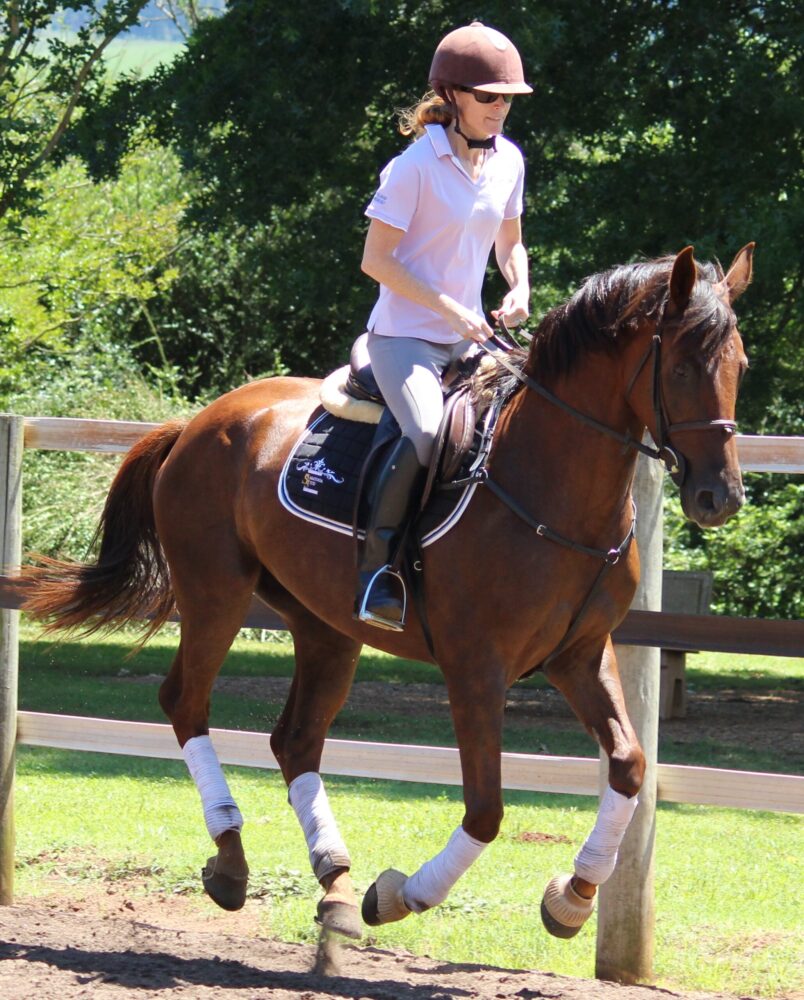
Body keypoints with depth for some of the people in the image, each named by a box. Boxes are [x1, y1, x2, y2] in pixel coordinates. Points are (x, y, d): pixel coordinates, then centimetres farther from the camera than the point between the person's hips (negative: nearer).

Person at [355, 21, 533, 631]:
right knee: (426, 433, -31)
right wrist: (451, 309, -18)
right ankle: (376, 570, -21)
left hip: (469, 339, 7)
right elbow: (376, 259, -13)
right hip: (405, 335, -7)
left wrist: (519, 289, 0)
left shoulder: (509, 162, 7)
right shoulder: (417, 165, -12)